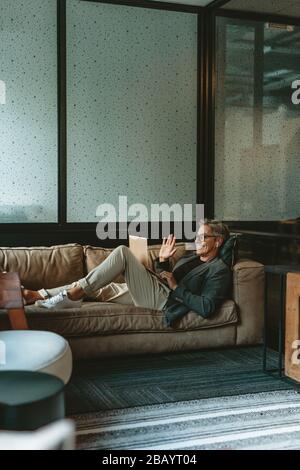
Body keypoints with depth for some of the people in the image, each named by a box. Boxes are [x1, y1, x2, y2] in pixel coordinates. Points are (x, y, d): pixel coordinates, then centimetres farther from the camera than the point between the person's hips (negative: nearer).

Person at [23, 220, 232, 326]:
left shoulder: (220, 270, -4)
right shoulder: (191, 257, 24)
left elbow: (206, 308, -19)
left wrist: (176, 287, -13)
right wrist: (163, 261, 9)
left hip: (162, 300, -9)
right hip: (153, 291, 9)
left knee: (123, 252, -19)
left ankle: (75, 292, -13)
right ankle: (40, 296, 5)